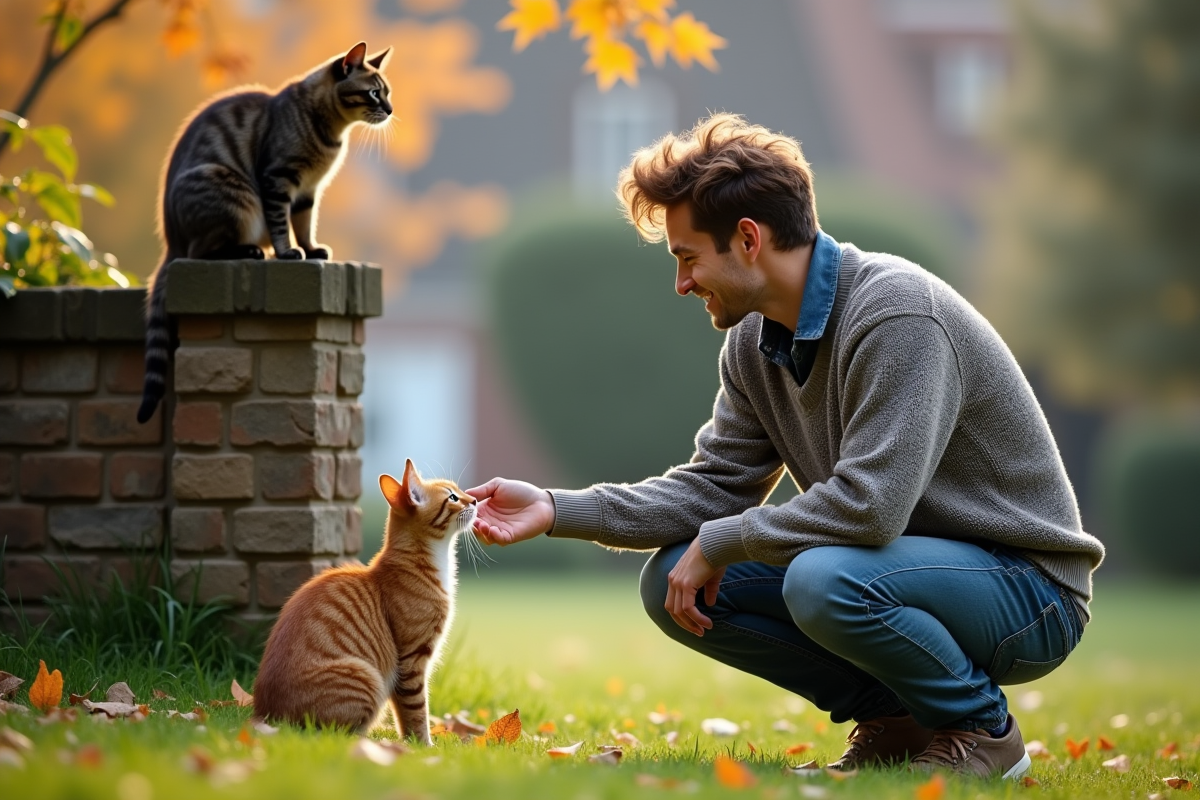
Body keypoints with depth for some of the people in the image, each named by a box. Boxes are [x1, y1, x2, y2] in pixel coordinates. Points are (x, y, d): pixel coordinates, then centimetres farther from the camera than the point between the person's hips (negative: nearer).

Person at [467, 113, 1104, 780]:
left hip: (1026, 586, -8)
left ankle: (981, 730, -10)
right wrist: (557, 510, -3)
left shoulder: (897, 313, -24)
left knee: (823, 580, -36)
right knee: (671, 585, -3)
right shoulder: (754, 342, 3)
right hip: (895, 565, 8)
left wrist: (716, 544, -18)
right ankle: (892, 721, 5)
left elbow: (870, 503, -31)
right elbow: (715, 486, 7)